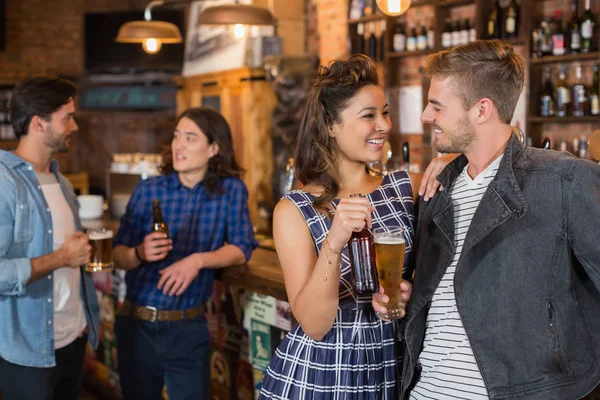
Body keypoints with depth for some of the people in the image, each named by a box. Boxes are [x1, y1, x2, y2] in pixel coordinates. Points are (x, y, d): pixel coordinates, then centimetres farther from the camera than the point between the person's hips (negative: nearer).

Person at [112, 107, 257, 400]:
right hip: (136, 324, 2)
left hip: (188, 329, -1)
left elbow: (241, 249, -5)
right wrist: (140, 254, -23)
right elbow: (118, 254, -1)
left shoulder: (231, 190, -5)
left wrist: (198, 260, -20)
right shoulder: (148, 190, -3)